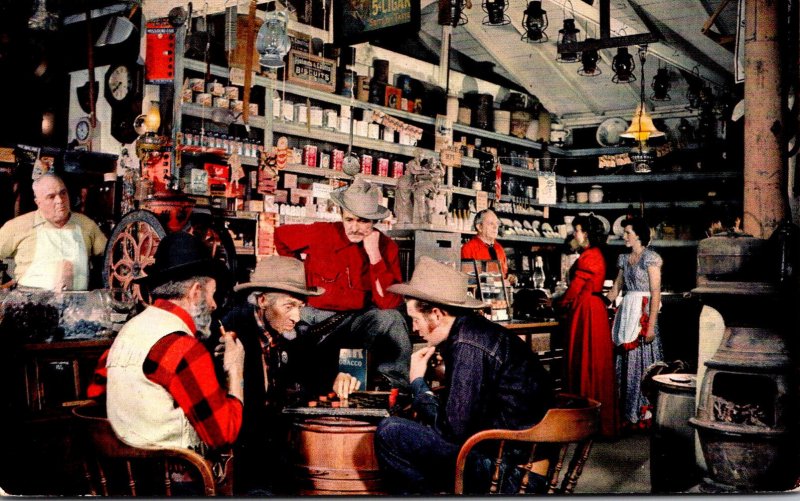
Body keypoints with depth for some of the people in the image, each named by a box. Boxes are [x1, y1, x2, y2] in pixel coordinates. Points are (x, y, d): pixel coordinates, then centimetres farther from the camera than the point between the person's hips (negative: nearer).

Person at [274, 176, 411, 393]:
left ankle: (397, 385, -15)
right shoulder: (321, 233, -6)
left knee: (391, 319, -27)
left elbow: (389, 302, -18)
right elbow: (280, 235, 14)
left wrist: (374, 255, -24)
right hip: (312, 316, -1)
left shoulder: (386, 247, -6)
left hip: (356, 320, 1)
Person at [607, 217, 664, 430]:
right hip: (625, 312, 7)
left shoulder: (650, 258, -7)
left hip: (643, 313, -7)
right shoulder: (624, 258, 14)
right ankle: (628, 414, 15)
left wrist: (651, 324, -18)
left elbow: (656, 292, -12)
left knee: (642, 361, -4)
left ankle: (646, 413, 4)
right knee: (625, 362, 7)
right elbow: (615, 288, 18)